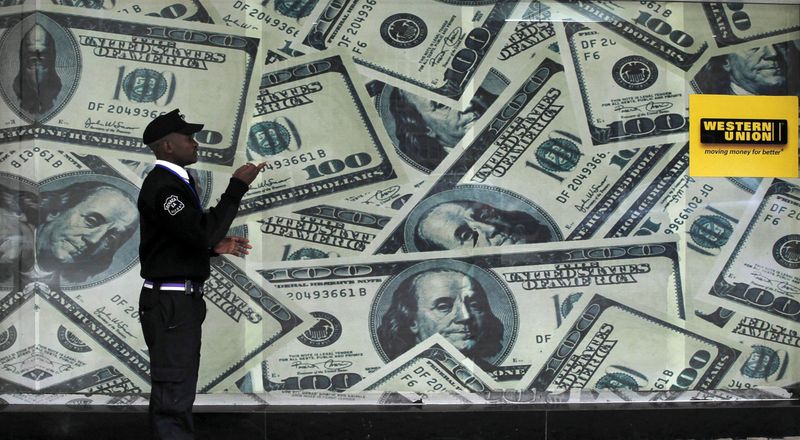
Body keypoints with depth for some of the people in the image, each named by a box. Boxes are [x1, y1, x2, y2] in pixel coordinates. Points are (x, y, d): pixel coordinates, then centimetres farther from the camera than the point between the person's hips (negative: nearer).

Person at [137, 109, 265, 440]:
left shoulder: (175, 182, 16)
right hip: (171, 303, -11)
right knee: (173, 394, -9)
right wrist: (237, 187, -23)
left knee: (174, 392, 15)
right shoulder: (161, 186, -17)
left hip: (180, 300, 11)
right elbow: (204, 231, -27)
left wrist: (216, 247, 8)